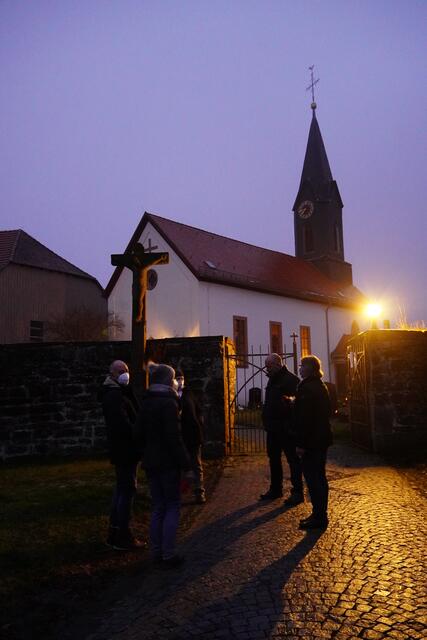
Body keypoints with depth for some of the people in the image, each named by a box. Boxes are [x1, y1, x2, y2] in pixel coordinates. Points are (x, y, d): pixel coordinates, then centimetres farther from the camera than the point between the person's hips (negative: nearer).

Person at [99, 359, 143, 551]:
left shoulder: (117, 393, 16)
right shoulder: (115, 395, -18)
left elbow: (131, 417, 15)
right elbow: (123, 424, -26)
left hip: (121, 450, 11)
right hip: (125, 450, -11)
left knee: (122, 488, 17)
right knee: (127, 490, -3)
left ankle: (115, 533, 27)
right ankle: (123, 537, 5)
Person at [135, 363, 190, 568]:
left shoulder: (146, 402, 7)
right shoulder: (168, 402, -15)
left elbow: (139, 433, 10)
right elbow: (173, 437, -19)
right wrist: (184, 463, -14)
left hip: (150, 461, 7)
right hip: (168, 462, -7)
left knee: (157, 507, 15)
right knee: (172, 507, 4)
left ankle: (156, 552, 20)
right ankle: (168, 554, 6)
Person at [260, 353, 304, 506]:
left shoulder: (290, 380, -13)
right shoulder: (272, 380, 15)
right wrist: (267, 421, 15)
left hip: (286, 429, -9)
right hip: (273, 428, 9)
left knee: (293, 459, -1)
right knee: (273, 458, 16)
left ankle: (297, 492, 7)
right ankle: (275, 489, 28)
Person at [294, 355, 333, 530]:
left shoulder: (306, 387, -17)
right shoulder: (321, 386, 14)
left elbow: (304, 417, -21)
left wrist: (301, 443, -19)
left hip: (311, 440, -10)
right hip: (322, 438, 10)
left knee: (312, 478, -4)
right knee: (319, 476, 15)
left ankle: (318, 517, 1)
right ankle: (320, 514, 24)